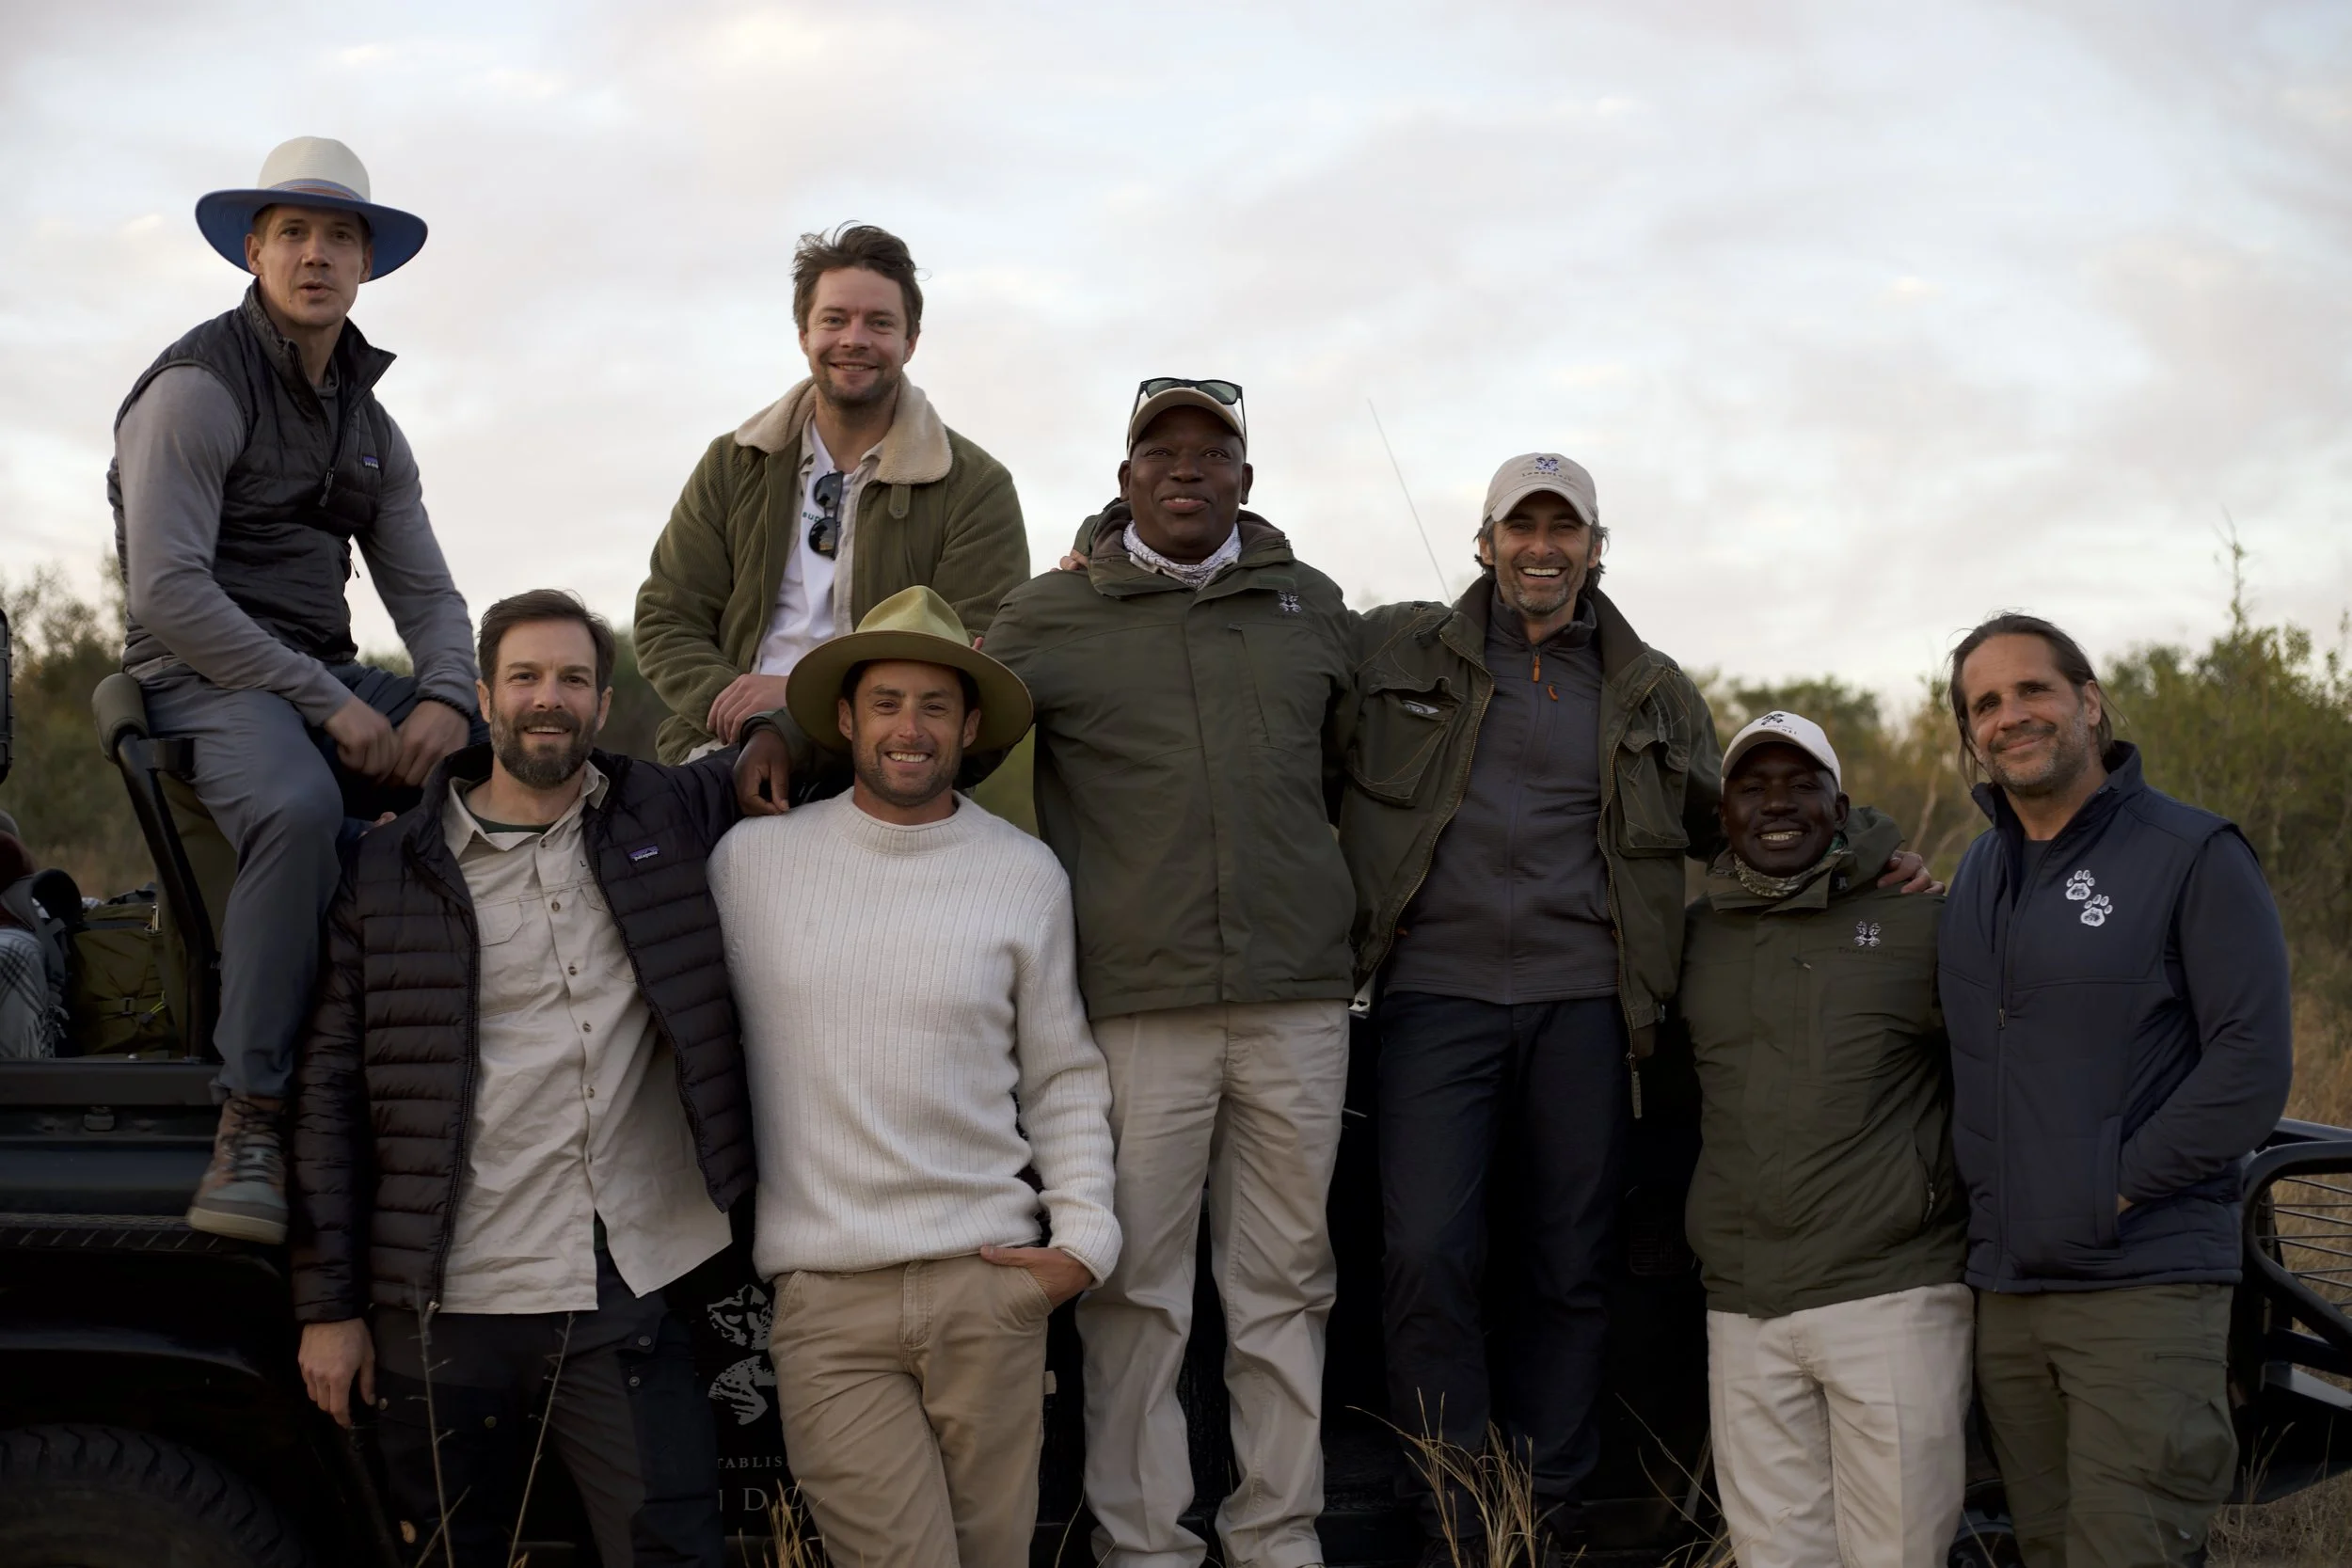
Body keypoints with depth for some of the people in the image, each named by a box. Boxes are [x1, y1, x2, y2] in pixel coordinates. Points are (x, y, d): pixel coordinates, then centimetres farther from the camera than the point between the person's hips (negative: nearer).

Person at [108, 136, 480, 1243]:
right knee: (299, 806, -39)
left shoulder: (371, 426, 18)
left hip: (326, 679, 7)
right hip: (202, 677, -7)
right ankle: (252, 1123, -35)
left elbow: (427, 592, 14)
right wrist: (330, 707, -20)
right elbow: (167, 594, -16)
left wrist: (445, 699, -10)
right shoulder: (196, 387, -6)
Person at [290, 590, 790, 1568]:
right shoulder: (392, 871, 4)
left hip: (625, 1304, 0)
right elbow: (330, 1091, 4)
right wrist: (328, 1305, -1)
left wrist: (774, 726, 0)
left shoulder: (669, 821, 7)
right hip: (442, 1309, 0)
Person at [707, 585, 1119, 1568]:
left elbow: (1063, 1079, 9)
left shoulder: (1027, 875, 5)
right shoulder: (752, 860, 4)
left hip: (990, 1284, 1)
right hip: (825, 1301, -1)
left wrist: (1084, 1235, 1)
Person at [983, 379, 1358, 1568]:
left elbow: (1358, 766, 26)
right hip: (1136, 1008, -2)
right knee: (1137, 1292, 0)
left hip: (1299, 1002, 3)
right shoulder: (1045, 620, 5)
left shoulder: (1312, 608, 14)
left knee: (1286, 1284, 8)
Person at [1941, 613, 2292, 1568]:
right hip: (2005, 1291, 6)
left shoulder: (2194, 856, -4)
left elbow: (2254, 1060, -11)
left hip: (2143, 1287, -6)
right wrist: (1980, 1191, 11)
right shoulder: (1979, 871, 17)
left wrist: (2121, 1187, -14)